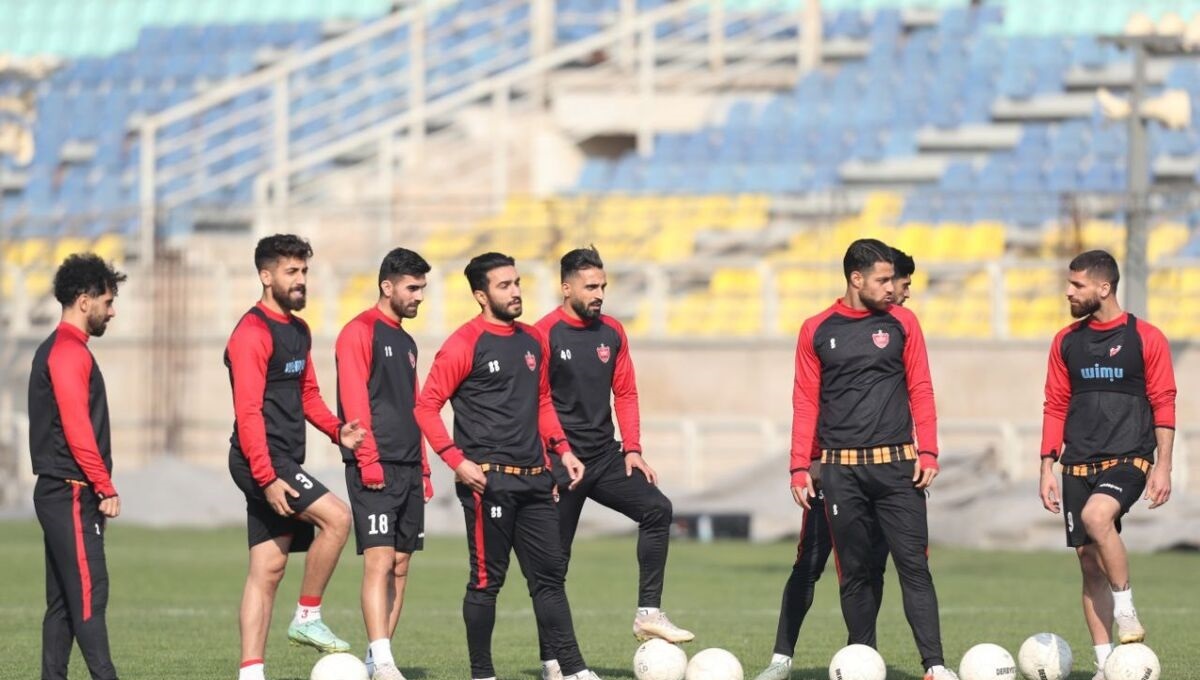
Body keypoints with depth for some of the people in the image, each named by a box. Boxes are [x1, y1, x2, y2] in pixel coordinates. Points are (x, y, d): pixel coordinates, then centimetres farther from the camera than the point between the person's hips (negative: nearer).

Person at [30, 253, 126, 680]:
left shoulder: (55, 349, 19)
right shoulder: (70, 352, -13)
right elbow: (77, 430, -20)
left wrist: (97, 489, 20)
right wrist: (107, 488, -17)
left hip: (59, 493, 10)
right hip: (71, 491, -10)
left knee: (64, 598, 9)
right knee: (90, 592, -13)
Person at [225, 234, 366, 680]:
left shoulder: (298, 330, 16)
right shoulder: (253, 333, -14)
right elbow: (248, 411, -19)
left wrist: (336, 430, 3)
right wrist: (266, 477, -25)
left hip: (284, 461, 9)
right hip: (261, 460, -9)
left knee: (268, 569, 6)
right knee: (336, 517, -20)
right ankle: (307, 618, -7)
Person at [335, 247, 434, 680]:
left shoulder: (406, 342, 20)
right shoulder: (360, 332, -6)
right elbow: (354, 401, -14)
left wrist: (423, 470, 18)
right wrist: (369, 461, -19)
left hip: (408, 470, 8)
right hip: (377, 469, -8)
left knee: (400, 566, 6)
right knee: (379, 560, -14)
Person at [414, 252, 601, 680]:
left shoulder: (532, 342, 14)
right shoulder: (465, 344, -8)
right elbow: (427, 406, -9)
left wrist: (562, 450, 13)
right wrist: (457, 461, -17)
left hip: (534, 479, 7)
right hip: (489, 480, -7)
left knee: (550, 575, 7)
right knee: (487, 579, -2)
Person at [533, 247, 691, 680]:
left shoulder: (612, 333, 7)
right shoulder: (545, 335, -9)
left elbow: (625, 393, 12)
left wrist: (632, 449, 2)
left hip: (606, 456, 5)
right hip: (561, 461, -5)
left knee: (657, 508, -15)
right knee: (555, 559, 0)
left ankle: (648, 613, -11)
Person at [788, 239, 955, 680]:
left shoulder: (902, 322, 7)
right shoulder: (816, 331, 6)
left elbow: (920, 390, 7)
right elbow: (806, 402, 8)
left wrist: (928, 452, -3)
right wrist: (800, 466, 1)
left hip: (897, 465, 0)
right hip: (840, 471, 0)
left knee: (914, 564, -6)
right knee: (854, 571, 3)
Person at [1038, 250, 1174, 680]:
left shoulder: (1145, 338, -3)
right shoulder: (1066, 342, 10)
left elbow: (1163, 404, -2)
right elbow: (1056, 407, 13)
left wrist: (1163, 466, -8)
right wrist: (1047, 467, 7)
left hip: (1128, 458, -5)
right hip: (1079, 464, 5)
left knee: (1096, 515, -33)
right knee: (1089, 563, 2)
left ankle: (1126, 610, -16)